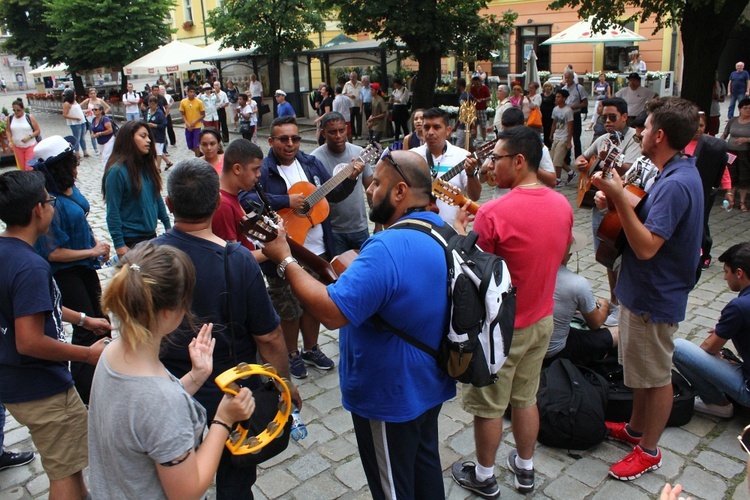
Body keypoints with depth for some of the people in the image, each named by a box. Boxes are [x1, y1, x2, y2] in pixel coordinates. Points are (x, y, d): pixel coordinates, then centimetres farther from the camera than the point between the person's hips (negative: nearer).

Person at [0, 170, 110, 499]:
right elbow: (29, 342, -30)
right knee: (66, 472, 8)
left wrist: (82, 319, 21)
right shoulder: (30, 267, -29)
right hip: (41, 389, -10)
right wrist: (89, 354, -19)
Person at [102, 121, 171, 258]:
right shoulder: (117, 171, -15)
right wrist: (119, 244, -17)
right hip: (131, 240, -7)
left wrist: (167, 225, 11)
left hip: (151, 234, 7)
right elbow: (112, 212, -15)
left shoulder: (147, 165, 6)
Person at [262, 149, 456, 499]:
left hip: (392, 397, -8)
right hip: (430, 385, 9)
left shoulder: (388, 248, -33)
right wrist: (349, 275, 9)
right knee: (425, 463, 28)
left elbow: (331, 312, -34)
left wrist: (285, 260, -24)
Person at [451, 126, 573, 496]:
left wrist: (460, 226, -4)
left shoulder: (494, 213, -26)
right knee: (526, 397, 22)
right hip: (542, 319, 7)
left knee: (488, 406, 13)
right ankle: (524, 469, 40)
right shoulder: (562, 205, -3)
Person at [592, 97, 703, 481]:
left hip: (654, 297, -10)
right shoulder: (678, 173, 7)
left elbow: (646, 246, -31)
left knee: (656, 376, 8)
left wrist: (620, 199, -30)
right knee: (641, 368, 24)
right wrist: (623, 197, -1)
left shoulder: (676, 184, -26)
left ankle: (649, 450, 26)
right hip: (643, 290, 10)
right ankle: (636, 428, 43)